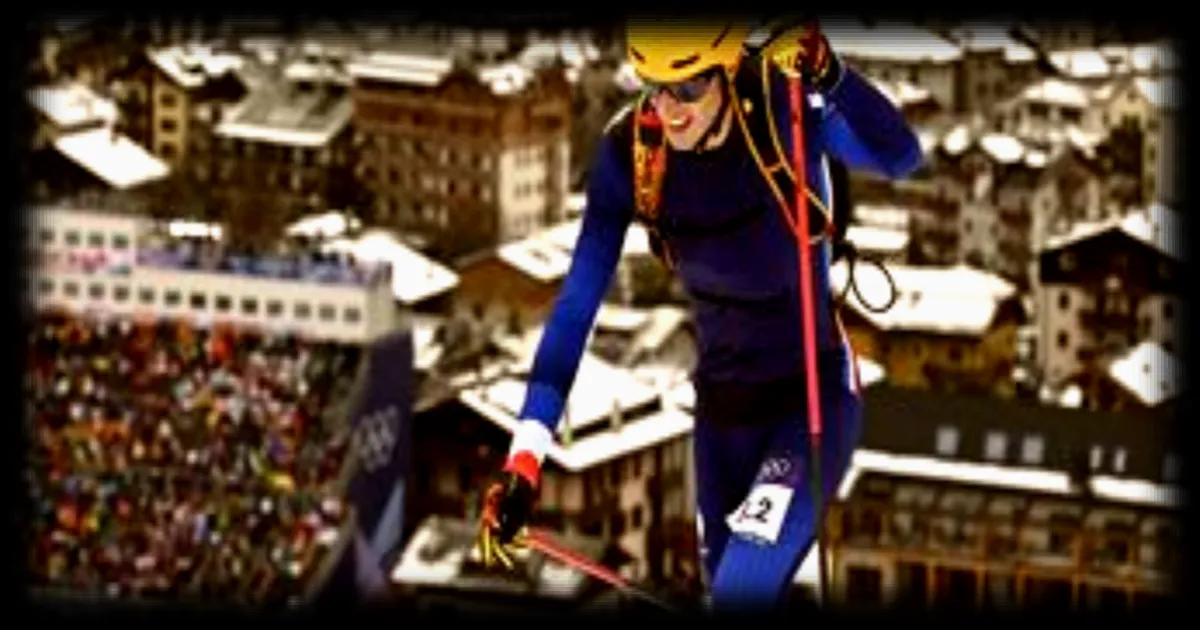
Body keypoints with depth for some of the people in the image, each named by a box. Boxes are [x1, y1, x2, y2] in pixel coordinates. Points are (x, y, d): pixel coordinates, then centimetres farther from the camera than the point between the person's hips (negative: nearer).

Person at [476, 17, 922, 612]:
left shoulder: (784, 110, -22)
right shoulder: (630, 150, -13)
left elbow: (899, 157, -39)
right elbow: (577, 303, -12)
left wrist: (829, 76, -58)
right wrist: (525, 457, -18)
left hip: (814, 392, -4)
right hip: (722, 404, 5)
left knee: (743, 597, -20)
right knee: (728, 593, 15)